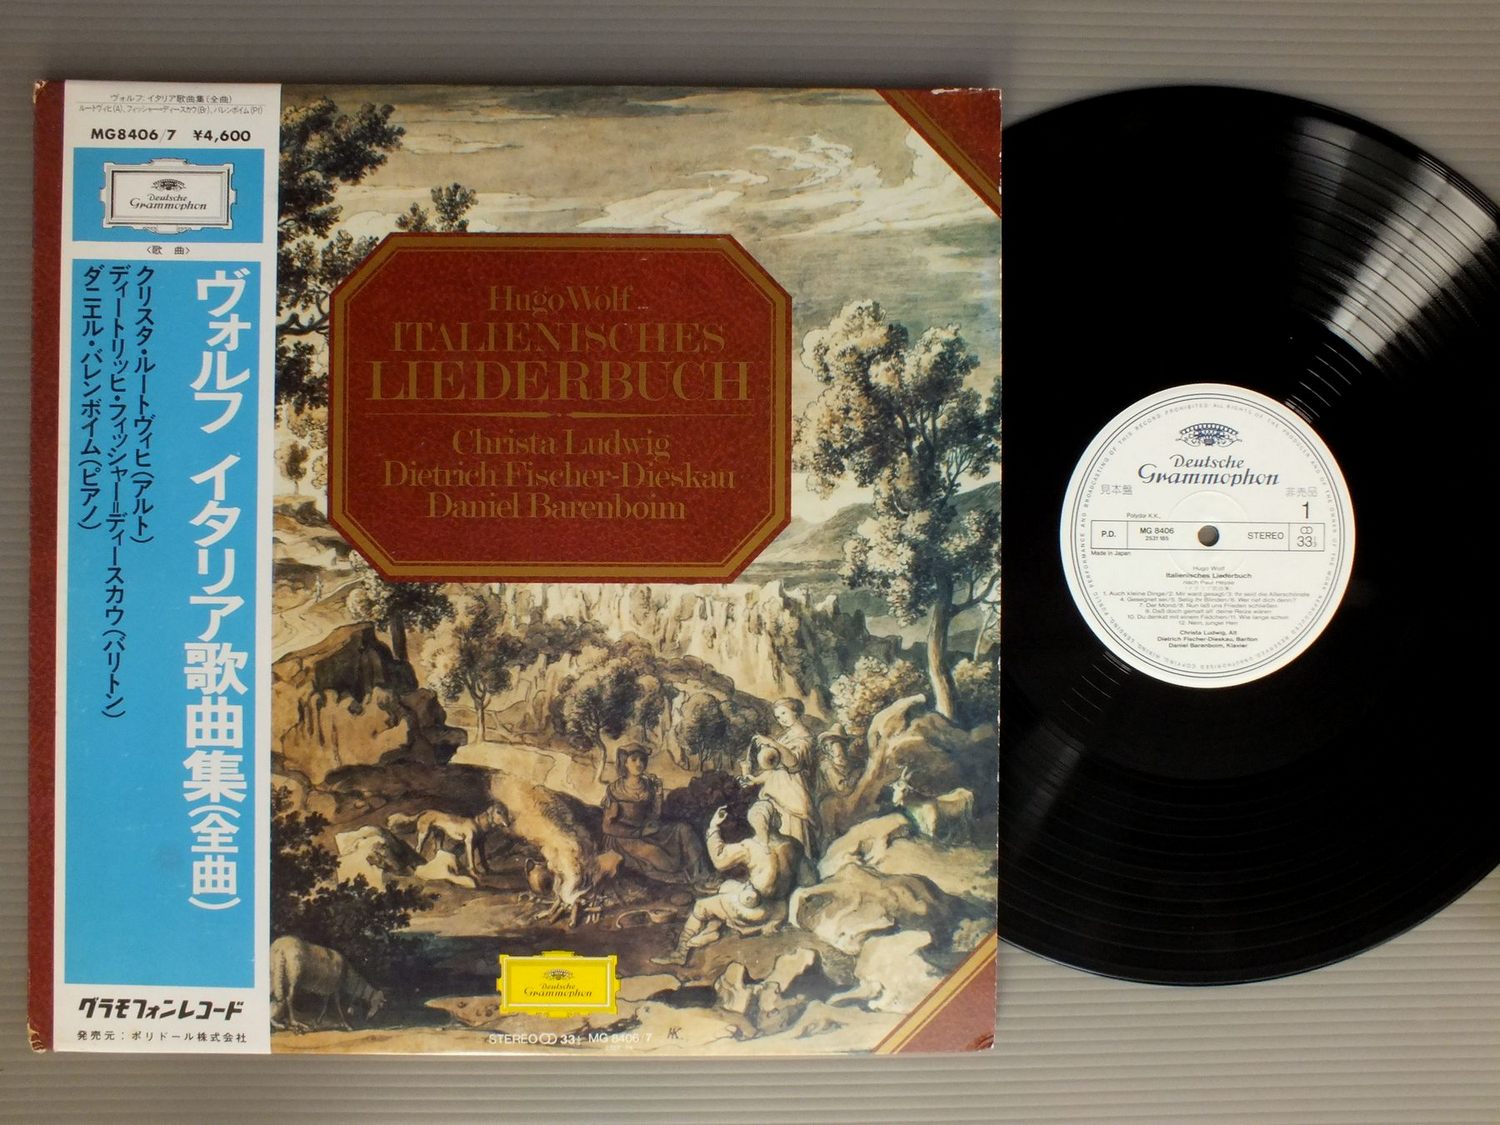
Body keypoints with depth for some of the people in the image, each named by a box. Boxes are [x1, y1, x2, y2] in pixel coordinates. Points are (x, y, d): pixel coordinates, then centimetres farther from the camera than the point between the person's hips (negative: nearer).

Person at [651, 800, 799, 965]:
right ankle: (712, 929, 21)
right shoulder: (789, 844, -6)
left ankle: (680, 952, 17)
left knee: (701, 906, 8)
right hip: (779, 906, 7)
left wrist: (713, 827, -6)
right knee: (727, 887, 24)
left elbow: (719, 858, -15)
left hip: (758, 910, -7)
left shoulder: (749, 847, -23)